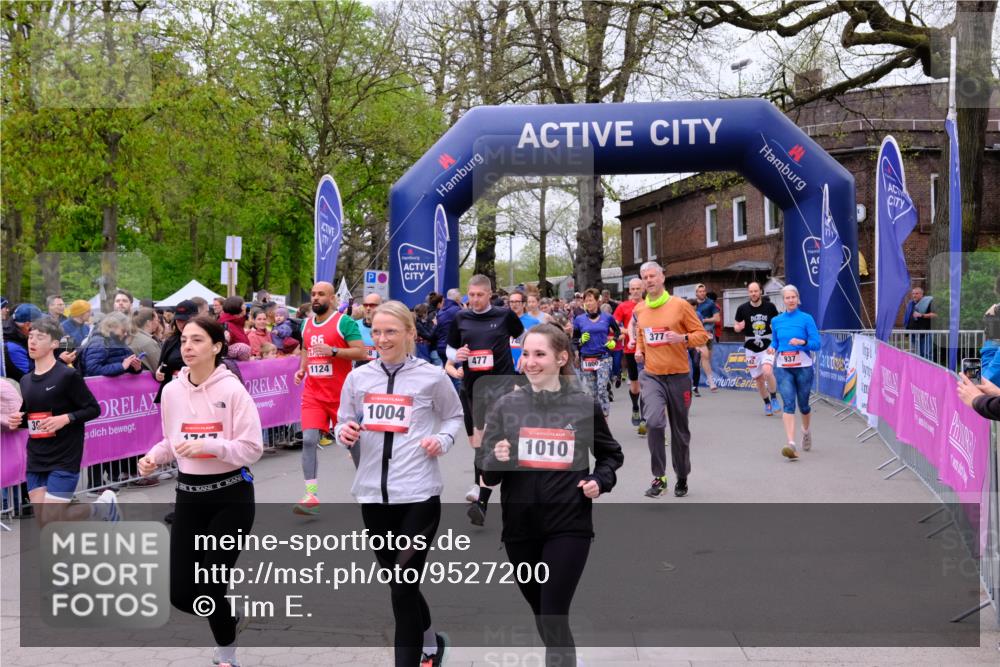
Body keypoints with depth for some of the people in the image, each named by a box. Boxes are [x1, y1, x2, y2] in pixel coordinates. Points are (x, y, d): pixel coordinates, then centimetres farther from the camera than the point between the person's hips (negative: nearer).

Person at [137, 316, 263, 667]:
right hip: (189, 496, 5)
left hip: (231, 496, -5)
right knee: (181, 594, 4)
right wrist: (153, 456, -4)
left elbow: (252, 449, -14)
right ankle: (229, 619, 38)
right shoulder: (172, 391, 2)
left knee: (210, 587, -6)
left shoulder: (232, 390, -13)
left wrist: (208, 445, -27)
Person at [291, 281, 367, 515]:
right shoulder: (306, 324, 11)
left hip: (341, 394, -4)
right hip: (313, 394, 4)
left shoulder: (344, 322, -8)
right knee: (309, 440, -11)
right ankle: (311, 496, -14)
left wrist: (333, 351, -24)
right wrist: (302, 369, 9)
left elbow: (361, 353, -14)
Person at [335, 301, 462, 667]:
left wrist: (443, 440, -8)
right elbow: (343, 426, 13)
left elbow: (454, 416, 11)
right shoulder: (357, 378, 5)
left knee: (404, 588, -7)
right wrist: (345, 434, -9)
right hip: (373, 495, 4)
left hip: (419, 495, -4)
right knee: (399, 584, 17)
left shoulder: (432, 377, -3)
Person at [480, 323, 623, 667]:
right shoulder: (507, 405, 0)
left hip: (569, 526, -3)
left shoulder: (585, 406, -3)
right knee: (541, 614, 17)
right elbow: (486, 474, 1)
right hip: (520, 526, 3)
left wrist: (600, 481, -4)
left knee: (553, 619, -9)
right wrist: (497, 460, -21)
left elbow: (611, 454, 15)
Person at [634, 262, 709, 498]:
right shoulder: (639, 309, 5)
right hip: (651, 376, 2)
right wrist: (639, 349, 5)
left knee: (680, 431, 11)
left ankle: (682, 478, 32)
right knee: (654, 422, -23)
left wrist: (682, 338, -21)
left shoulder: (680, 305, -6)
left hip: (678, 377, -1)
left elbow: (702, 334, -3)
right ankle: (659, 478, -11)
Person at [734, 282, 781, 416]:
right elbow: (736, 327, 6)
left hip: (768, 346, -2)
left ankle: (774, 398, -2)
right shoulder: (742, 309, -3)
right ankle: (767, 404, 30)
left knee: (767, 371, -25)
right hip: (751, 348, 2)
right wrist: (738, 327, -17)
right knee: (758, 379, 8)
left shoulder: (770, 307, -4)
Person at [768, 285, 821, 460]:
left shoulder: (806, 319, -2)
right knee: (788, 404, -14)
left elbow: (816, 344, -5)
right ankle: (791, 445, -21)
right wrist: (772, 348, -3)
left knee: (803, 405, 13)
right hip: (783, 368, 1)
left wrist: (802, 342, -23)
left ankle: (806, 431, 44)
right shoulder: (776, 321, 8)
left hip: (803, 367, -1)